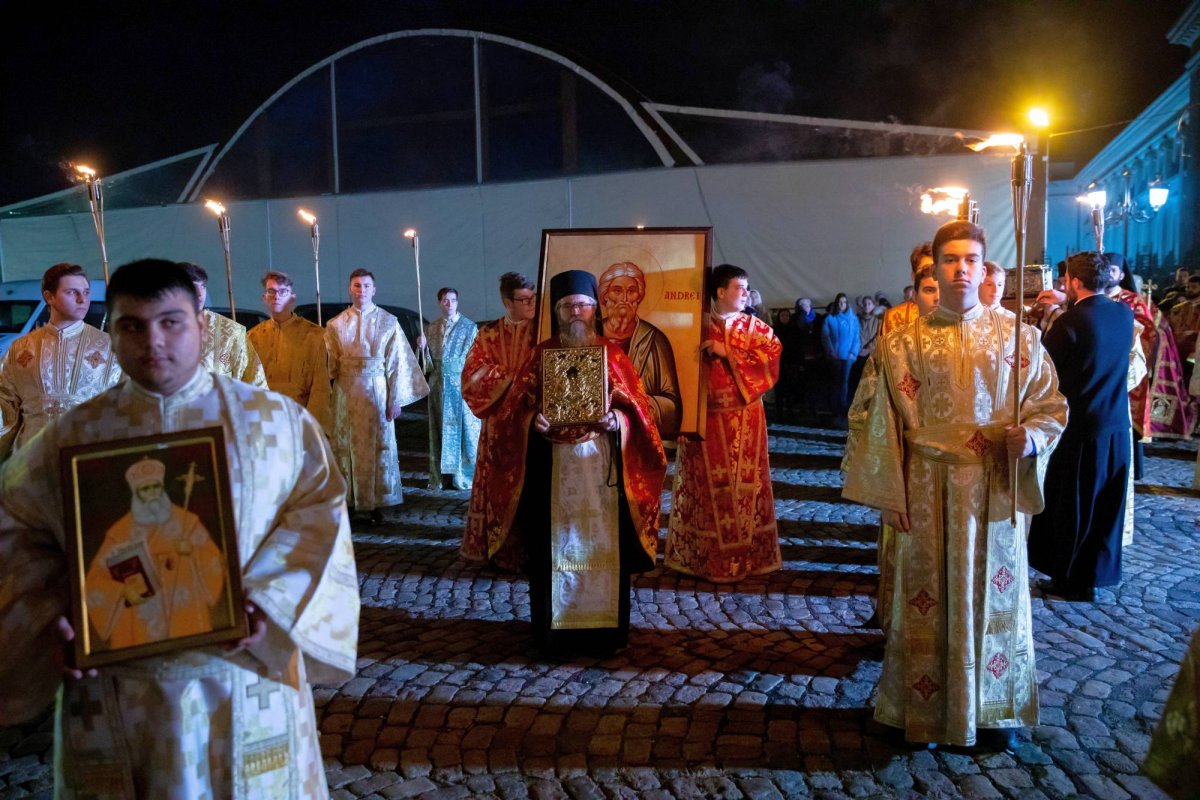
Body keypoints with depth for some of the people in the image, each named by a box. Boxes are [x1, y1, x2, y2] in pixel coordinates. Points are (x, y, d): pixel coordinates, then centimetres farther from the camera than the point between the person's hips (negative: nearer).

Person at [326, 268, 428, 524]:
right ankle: (347, 500, 16)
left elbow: (397, 363, -2)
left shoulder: (388, 322, 0)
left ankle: (376, 504, 11)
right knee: (346, 446, 6)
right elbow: (329, 365, 5)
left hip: (376, 392, -1)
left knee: (377, 447, 3)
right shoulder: (336, 325, 5)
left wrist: (396, 399, -6)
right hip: (345, 394, 2)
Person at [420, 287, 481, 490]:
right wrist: (423, 347, -9)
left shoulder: (469, 327, -1)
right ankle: (440, 476, 14)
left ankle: (464, 476, 8)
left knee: (464, 430, -1)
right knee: (439, 430, 7)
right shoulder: (431, 328, 10)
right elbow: (429, 359, 11)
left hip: (462, 385, -3)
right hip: (438, 385, 3)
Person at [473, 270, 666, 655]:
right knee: (555, 544, 3)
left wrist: (616, 421, -17)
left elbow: (636, 409, 3)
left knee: (602, 544, 3)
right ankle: (554, 629, 15)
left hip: (601, 464, 0)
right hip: (553, 466, 0)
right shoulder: (541, 355, 5)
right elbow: (516, 408, 3)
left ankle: (604, 627, 16)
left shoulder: (613, 354, 6)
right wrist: (534, 421, -17)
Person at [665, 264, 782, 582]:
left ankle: (744, 553, 15)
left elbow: (772, 357, -9)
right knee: (705, 485, 4)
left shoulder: (755, 327, 6)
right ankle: (704, 554, 15)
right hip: (705, 417, -1)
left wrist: (727, 353, -14)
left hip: (743, 420, 1)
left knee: (743, 484, 3)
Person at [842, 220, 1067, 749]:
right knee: (929, 597, 7)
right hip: (929, 490, -1)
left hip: (996, 488, 1)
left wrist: (1032, 436, -16)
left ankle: (999, 708, 29)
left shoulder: (1017, 337, 2)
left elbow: (1052, 404, 6)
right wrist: (890, 494, -3)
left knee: (994, 593, 11)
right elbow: (885, 423, -1)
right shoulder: (904, 342, -1)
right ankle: (926, 710, 23)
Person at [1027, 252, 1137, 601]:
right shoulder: (1124, 314, 1)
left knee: (1072, 505, 7)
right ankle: (1097, 572, 26)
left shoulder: (1069, 322, -19)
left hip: (1080, 428, -6)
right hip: (1117, 426, 6)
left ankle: (1070, 579, 16)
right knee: (1106, 504, 14)